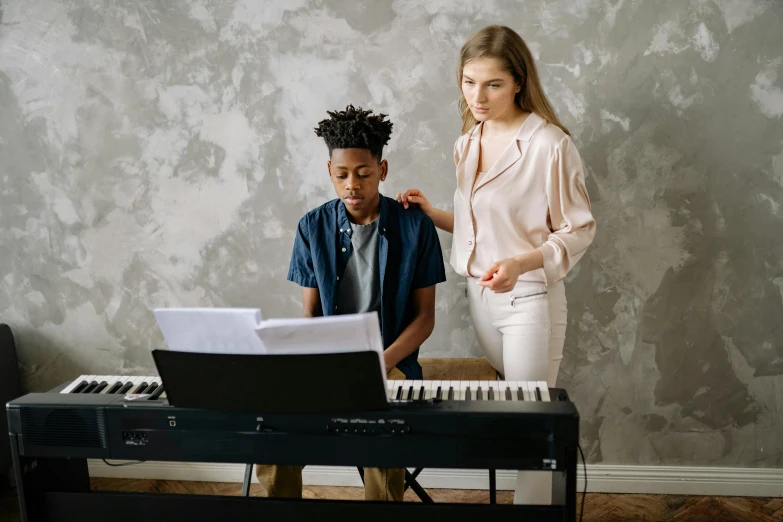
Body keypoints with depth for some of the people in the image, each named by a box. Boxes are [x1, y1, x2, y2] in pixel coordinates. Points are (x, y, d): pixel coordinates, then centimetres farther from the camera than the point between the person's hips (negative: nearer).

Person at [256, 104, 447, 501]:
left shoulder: (415, 227, -3)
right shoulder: (313, 227, 3)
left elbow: (424, 316, -1)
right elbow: (309, 313, 6)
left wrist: (380, 363, -17)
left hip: (391, 364, -2)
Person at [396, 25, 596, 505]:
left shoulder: (550, 144, -16)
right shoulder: (468, 144, 6)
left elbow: (579, 230, -11)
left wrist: (520, 263, -26)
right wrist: (433, 214, 1)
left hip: (530, 299, -6)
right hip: (480, 294, 7)